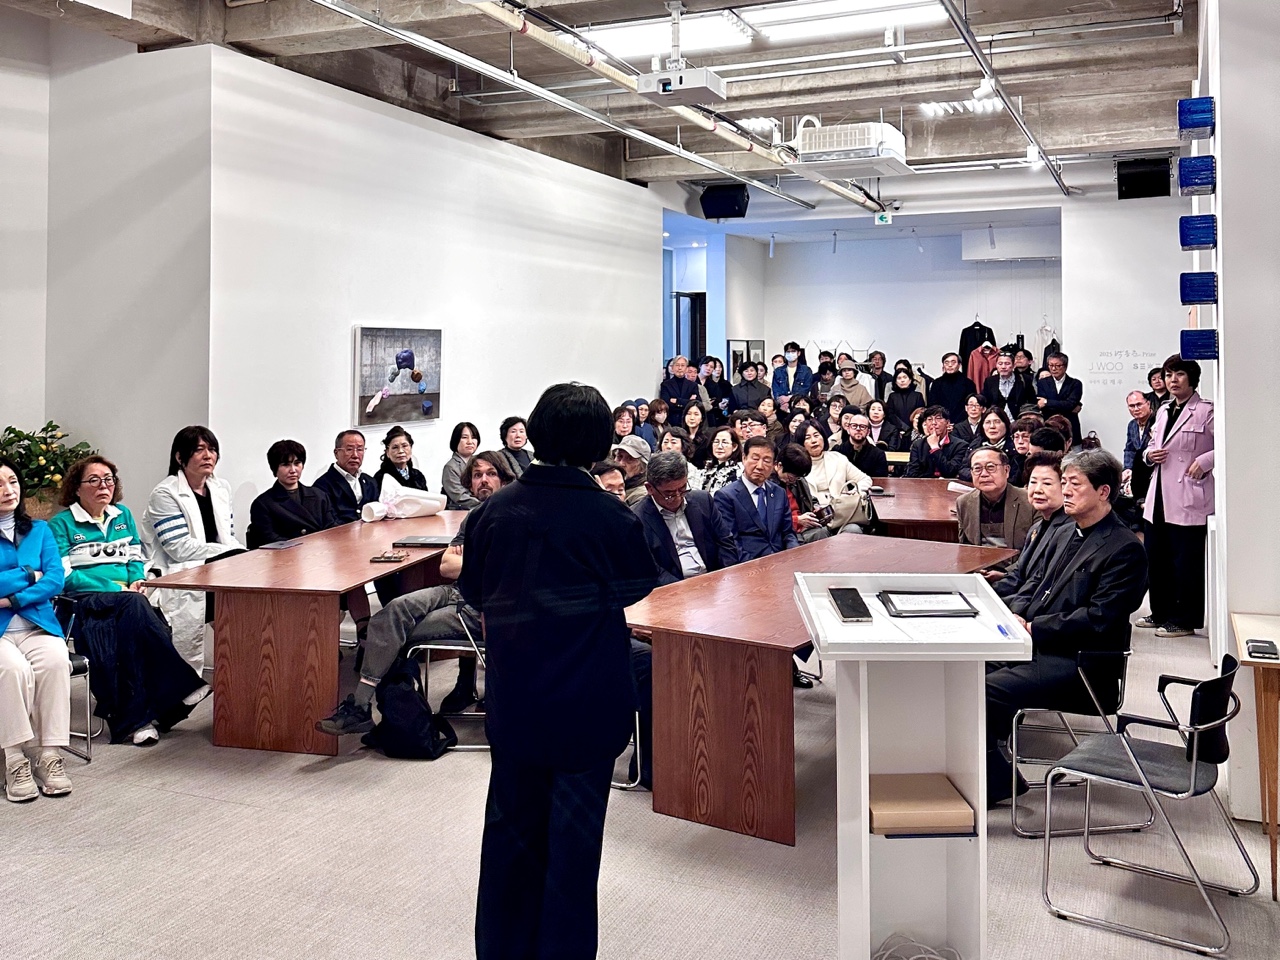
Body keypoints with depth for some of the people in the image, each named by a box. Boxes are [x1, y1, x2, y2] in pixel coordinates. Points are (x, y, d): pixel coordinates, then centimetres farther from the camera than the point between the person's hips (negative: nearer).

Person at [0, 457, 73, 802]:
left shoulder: (39, 530, 14)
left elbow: (56, 580, 1)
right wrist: (29, 575, -3)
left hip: (37, 623, 2)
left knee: (56, 660, -30)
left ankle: (50, 755, -26)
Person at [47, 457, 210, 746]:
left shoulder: (123, 516, 20)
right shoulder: (62, 524, 3)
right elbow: (64, 575, -5)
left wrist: (137, 581, -3)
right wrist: (115, 588, -13)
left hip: (126, 599, 4)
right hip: (83, 602, -4)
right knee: (134, 605, -35)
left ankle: (135, 717, -31)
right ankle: (181, 687, -33)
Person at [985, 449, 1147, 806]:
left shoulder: (1125, 549, -10)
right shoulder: (1065, 534, 18)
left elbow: (1097, 620, -17)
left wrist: (1033, 628, -16)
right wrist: (1016, 613, 2)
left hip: (1081, 662, -9)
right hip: (1038, 645, 9)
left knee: (987, 688, -25)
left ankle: (997, 780, -8)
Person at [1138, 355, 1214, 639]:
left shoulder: (1206, 411, -8)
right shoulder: (1163, 411, 16)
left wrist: (1203, 462, -21)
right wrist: (1149, 455, 4)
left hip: (1188, 497, -8)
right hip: (1159, 497, 8)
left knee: (1186, 560, -2)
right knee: (1156, 557, 14)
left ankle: (1185, 619, 8)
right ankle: (1162, 613, 27)